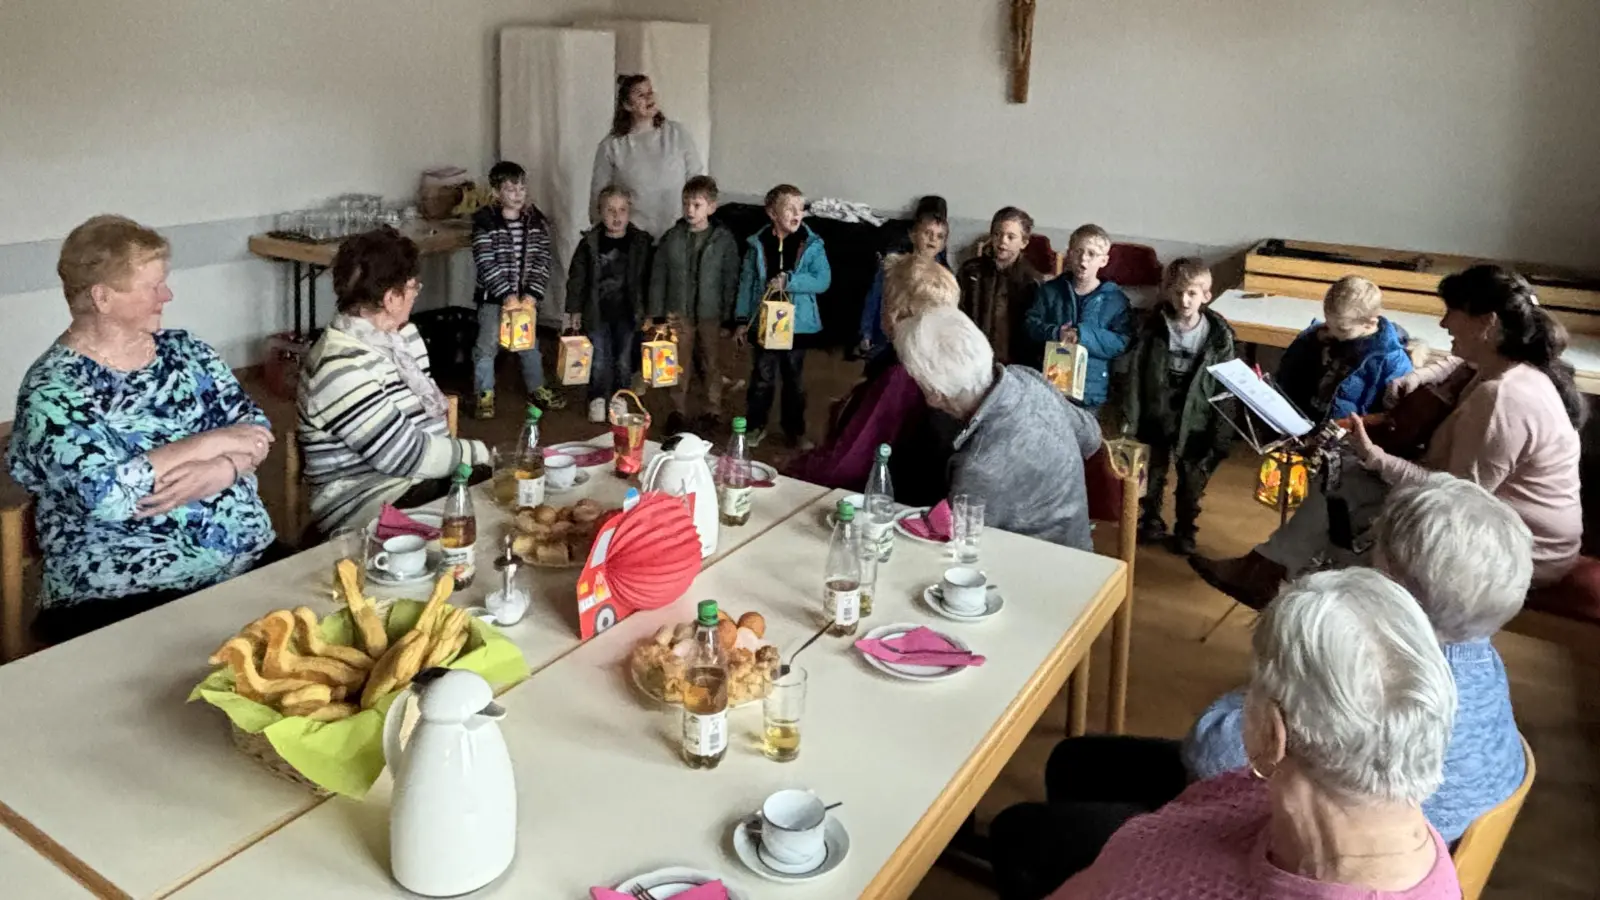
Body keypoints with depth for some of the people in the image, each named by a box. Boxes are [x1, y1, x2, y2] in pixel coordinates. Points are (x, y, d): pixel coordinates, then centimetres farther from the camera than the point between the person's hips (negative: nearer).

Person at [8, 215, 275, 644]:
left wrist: (217, 472, -16)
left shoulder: (183, 348, 9)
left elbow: (254, 425, 5)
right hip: (127, 596, -6)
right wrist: (209, 442, -14)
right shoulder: (52, 389, -8)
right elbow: (105, 495, -20)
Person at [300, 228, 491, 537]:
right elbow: (406, 456, -21)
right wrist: (481, 453, -9)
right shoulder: (341, 367, -21)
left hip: (425, 478, 9)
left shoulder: (402, 336, 8)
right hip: (368, 506, -9)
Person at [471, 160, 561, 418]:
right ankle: (485, 395, 8)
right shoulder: (485, 222, -11)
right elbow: (486, 264, -15)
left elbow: (542, 261, -2)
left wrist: (533, 293, -13)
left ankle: (537, 388, 30)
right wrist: (506, 294, -21)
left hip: (526, 296, 4)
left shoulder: (536, 220, 0)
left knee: (529, 343, 14)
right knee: (487, 344, -5)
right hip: (493, 295, -3)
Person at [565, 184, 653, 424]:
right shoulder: (590, 242, -4)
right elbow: (576, 277, 0)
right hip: (597, 312, -1)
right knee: (599, 359, 4)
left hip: (626, 312, 1)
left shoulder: (641, 242, -3)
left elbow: (647, 279, 1)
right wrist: (574, 310, -1)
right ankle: (597, 401, 20)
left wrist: (646, 311, 0)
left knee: (623, 359, 10)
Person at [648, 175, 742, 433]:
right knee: (679, 365, 9)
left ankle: (711, 411, 25)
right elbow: (658, 278, 4)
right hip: (679, 313, 2)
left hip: (711, 315, -1)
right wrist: (656, 314, 1)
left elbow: (730, 282, -4)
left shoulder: (724, 239, -6)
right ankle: (679, 411, 24)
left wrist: (728, 320, -5)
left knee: (712, 366, 10)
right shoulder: (672, 238, -1)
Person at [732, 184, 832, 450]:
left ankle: (796, 430, 28)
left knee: (795, 379, 14)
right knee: (762, 377, 11)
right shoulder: (758, 244, -4)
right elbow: (746, 283, 1)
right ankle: (755, 425, 28)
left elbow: (823, 280, -15)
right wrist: (741, 320, -1)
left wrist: (789, 282, -23)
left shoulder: (812, 245, -6)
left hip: (797, 323, 0)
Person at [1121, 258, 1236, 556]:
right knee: (1151, 478, 19)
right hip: (1155, 418, 1)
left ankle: (1186, 531, 36)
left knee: (1191, 485, 16)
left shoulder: (1219, 335, -12)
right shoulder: (1153, 328, -10)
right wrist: (1129, 420, -9)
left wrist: (1221, 435, -10)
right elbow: (1135, 376, -7)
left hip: (1196, 424, -1)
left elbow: (1226, 387, -8)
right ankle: (1151, 523, 40)